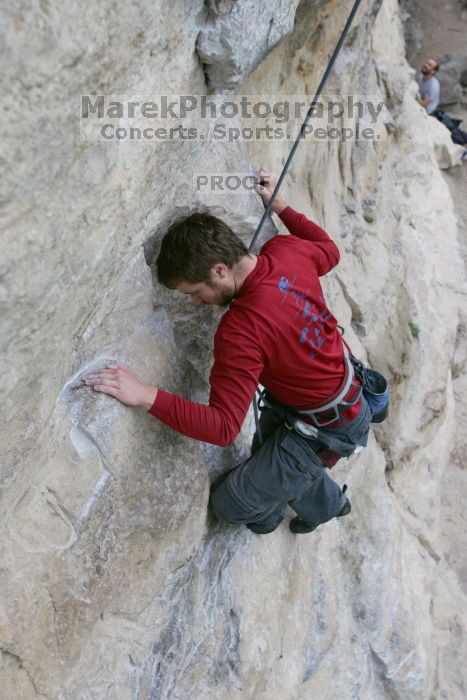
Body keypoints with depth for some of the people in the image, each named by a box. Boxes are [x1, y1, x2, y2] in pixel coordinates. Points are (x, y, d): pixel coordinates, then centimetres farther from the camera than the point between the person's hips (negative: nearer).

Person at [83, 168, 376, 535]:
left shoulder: (241, 331, -37)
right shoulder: (287, 249, -15)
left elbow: (223, 427, -35)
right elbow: (330, 251, 10)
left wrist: (148, 395, -40)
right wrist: (280, 206, 15)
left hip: (326, 428, -8)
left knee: (230, 503, 4)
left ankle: (265, 516, 39)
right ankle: (327, 503, 58)